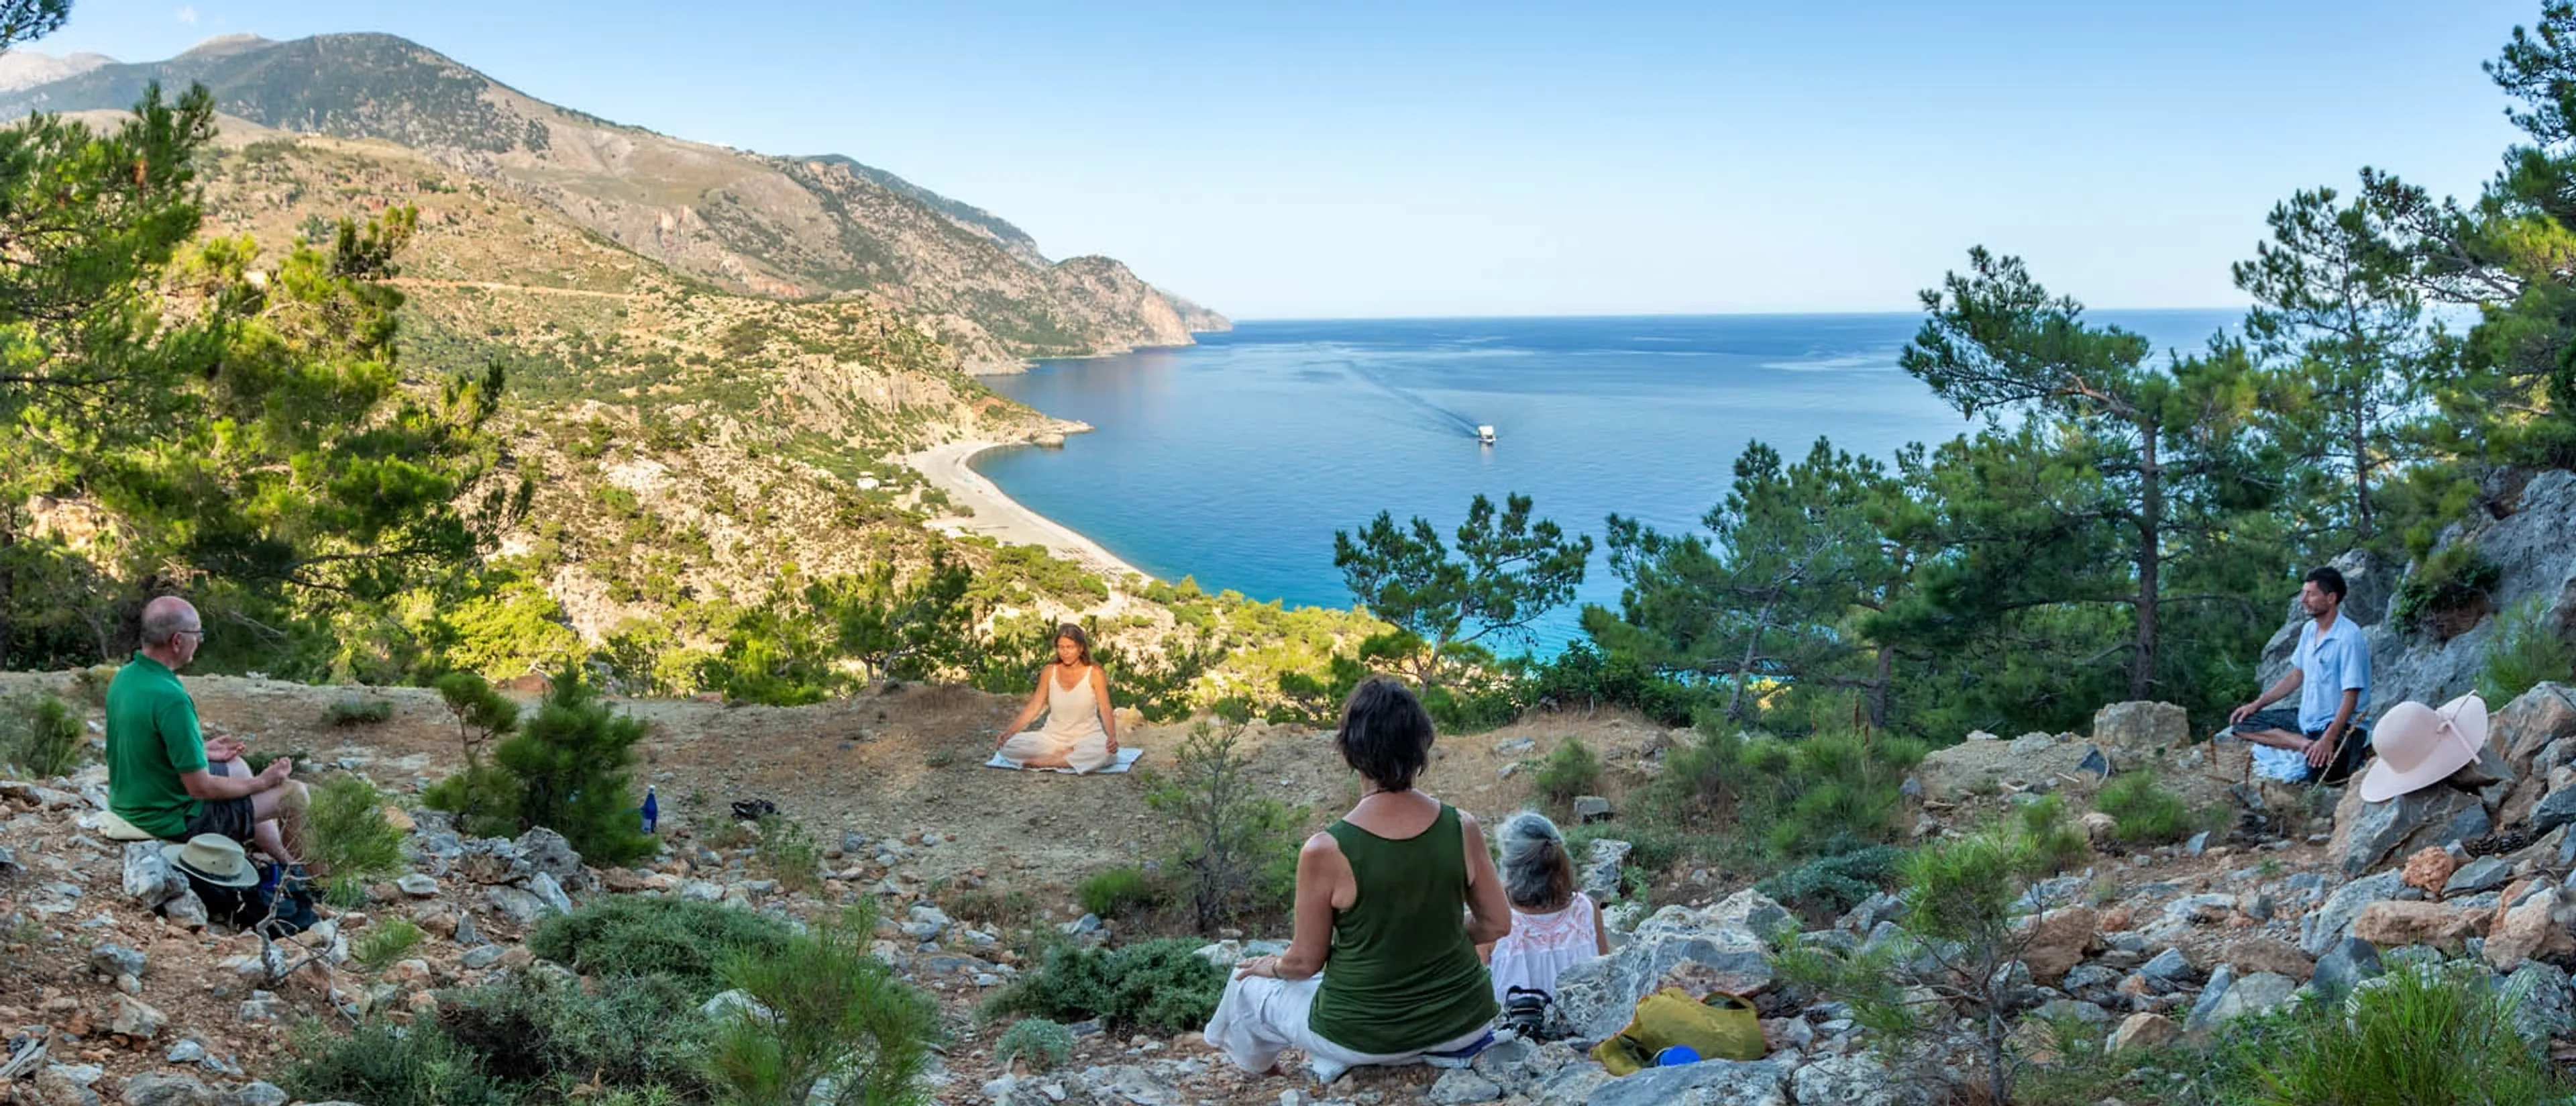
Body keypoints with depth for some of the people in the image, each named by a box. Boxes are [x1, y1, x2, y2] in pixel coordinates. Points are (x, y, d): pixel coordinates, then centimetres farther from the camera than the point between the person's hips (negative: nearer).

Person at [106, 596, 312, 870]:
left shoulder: (124, 677, -4)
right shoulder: (171, 700, -32)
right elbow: (201, 788, -27)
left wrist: (200, 751, 17)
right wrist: (261, 783, -12)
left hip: (130, 800, 9)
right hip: (174, 821, -9)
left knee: (237, 767, 30)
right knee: (294, 793, 4)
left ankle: (283, 860, 42)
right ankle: (293, 870, 32)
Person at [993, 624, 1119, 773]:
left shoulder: (1094, 674, -5)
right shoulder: (1049, 672, 4)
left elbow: (1105, 710, -11)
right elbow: (1033, 708, 3)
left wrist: (1112, 737, -31)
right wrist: (1009, 731, -11)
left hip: (1086, 737, -3)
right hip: (1053, 737, 3)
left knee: (1105, 751, -39)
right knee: (1008, 746, -22)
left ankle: (1046, 761, -24)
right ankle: (1070, 755, -16)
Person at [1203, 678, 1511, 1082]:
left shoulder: (1325, 851, -22)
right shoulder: (1462, 829, -12)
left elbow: (1306, 961, -11)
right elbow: (1497, 924, 0)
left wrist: (1270, 966, 11)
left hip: (1365, 1039, -3)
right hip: (1464, 1023, 3)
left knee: (1250, 985, 26)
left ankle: (1257, 1071, 50)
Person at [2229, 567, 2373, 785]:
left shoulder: (2348, 638, -20)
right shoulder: (2310, 630, 6)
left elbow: (2350, 697, -22)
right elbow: (2296, 676, 16)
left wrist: (2328, 739, -32)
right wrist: (2256, 705, 9)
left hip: (2339, 725, -9)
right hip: (2306, 718, 9)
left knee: (2320, 772, -37)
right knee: (2244, 723, -4)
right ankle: (2308, 746, -16)